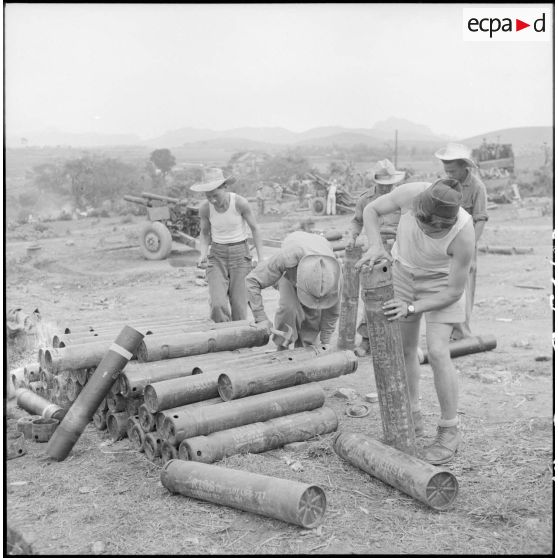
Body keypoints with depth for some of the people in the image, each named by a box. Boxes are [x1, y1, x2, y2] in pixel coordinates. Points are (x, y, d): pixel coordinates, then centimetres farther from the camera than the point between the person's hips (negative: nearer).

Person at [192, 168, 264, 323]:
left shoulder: (240, 202, -17)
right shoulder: (205, 207, -11)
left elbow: (254, 228, -3)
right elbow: (204, 233, 6)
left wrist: (261, 259, -7)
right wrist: (203, 255, -14)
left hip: (240, 255, -1)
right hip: (217, 257, 1)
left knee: (239, 309, -5)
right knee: (218, 306, -18)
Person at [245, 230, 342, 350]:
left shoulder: (334, 274, -38)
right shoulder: (286, 258, -48)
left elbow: (331, 311, -18)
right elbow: (252, 281, -38)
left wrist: (325, 343, -11)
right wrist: (261, 318, -41)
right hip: (288, 272, -2)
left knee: (313, 313, -15)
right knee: (289, 308, -26)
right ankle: (282, 347, -5)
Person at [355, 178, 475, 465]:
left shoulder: (464, 236, -36)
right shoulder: (412, 192, -33)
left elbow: (454, 292, -26)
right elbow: (371, 209, -15)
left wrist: (411, 309, -36)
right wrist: (375, 246, -32)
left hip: (441, 281, -3)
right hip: (404, 271, 4)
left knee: (437, 352, -15)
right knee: (404, 349, 7)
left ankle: (449, 432, 4)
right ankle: (412, 418, 26)